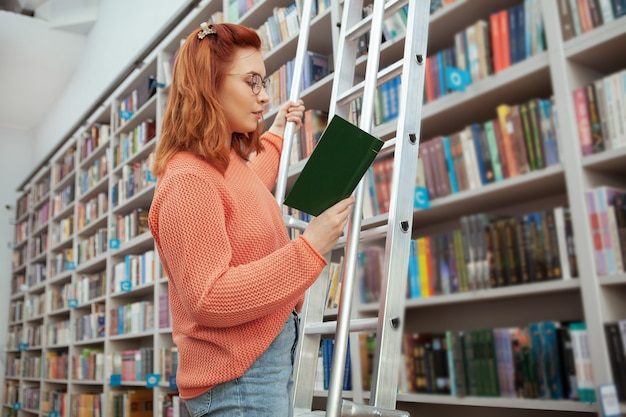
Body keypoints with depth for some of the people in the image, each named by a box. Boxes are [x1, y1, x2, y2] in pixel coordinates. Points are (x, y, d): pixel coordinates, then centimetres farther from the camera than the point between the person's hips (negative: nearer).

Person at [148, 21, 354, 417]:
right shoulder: (188, 179, -20)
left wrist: (275, 135, 35)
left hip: (273, 354, 10)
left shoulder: (230, 162, 10)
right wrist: (310, 248, -26)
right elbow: (208, 299, -25)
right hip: (237, 374, -9)